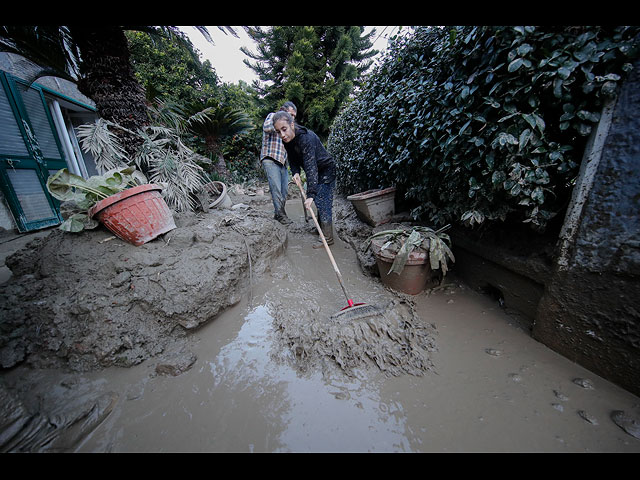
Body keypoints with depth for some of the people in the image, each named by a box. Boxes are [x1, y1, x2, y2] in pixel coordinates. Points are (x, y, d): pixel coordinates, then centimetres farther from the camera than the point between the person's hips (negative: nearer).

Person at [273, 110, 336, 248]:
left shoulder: (306, 138, -33)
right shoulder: (287, 140, -7)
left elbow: (311, 167, -40)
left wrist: (310, 194, -46)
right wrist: (295, 172, -15)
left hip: (326, 170, -8)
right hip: (316, 173, 8)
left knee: (323, 202, -13)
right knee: (318, 201, 17)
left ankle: (328, 238, -6)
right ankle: (321, 227, 35)